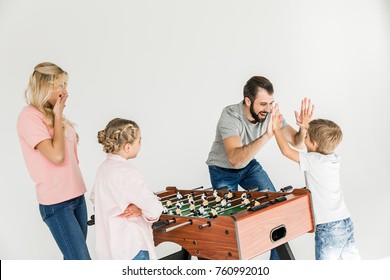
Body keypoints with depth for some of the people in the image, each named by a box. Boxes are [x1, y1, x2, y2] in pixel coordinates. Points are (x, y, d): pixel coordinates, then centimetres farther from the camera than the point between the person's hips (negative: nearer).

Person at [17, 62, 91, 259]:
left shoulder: (53, 114, 12)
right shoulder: (29, 116, -13)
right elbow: (56, 155, -22)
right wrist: (58, 115, -13)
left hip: (76, 195, 8)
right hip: (55, 202, -8)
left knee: (74, 260, 12)